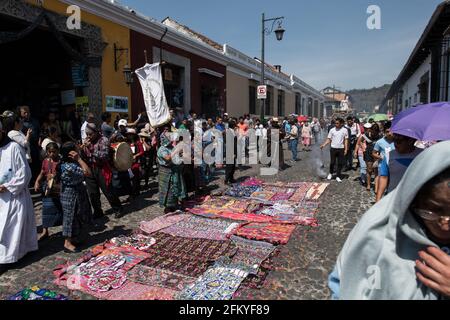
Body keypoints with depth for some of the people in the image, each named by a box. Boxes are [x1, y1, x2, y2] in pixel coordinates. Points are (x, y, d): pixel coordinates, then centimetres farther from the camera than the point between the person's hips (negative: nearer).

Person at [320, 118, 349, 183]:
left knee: (340, 163, 4)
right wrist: (323, 145, -13)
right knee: (332, 162, 3)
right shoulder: (332, 130, 0)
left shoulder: (345, 130, 0)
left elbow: (346, 140, 4)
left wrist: (346, 149, -2)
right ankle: (331, 173, 27)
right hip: (333, 148, 0)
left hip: (341, 149, 0)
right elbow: (329, 139, 1)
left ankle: (338, 176, 16)